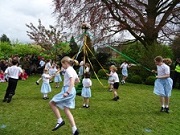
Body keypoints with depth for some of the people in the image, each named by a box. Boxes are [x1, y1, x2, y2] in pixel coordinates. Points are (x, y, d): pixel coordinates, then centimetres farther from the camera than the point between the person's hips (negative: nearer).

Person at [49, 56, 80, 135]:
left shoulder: (68, 70, -12)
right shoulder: (73, 70, 16)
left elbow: (72, 81, -26)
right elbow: (78, 80, 27)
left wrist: (67, 92, -29)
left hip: (67, 90, -10)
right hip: (72, 90, 10)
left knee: (52, 103, 0)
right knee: (66, 110, 10)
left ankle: (60, 121, 2)